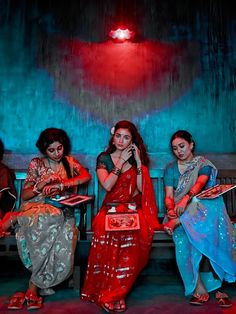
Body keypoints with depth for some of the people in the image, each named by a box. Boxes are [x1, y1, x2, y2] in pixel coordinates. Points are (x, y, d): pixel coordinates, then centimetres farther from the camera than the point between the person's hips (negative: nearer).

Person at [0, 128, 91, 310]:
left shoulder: (69, 162, 12)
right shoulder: (36, 164, 6)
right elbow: (25, 195, 4)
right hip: (36, 207, -1)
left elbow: (86, 176, -6)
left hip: (61, 210, 2)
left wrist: (62, 184, -17)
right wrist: (43, 183, -13)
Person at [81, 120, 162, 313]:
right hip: (111, 209, -1)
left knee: (132, 235, -32)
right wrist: (122, 161, -6)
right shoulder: (104, 158, 8)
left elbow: (142, 188, 0)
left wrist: (138, 161, -5)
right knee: (108, 232, -33)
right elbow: (107, 185, -9)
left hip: (134, 210, 1)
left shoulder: (138, 159, 12)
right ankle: (111, 294, -16)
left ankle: (114, 292, -16)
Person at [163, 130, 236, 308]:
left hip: (204, 208, 0)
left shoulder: (203, 163, 5)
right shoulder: (171, 168, 11)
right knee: (184, 238, -29)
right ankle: (200, 288, -26)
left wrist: (186, 198, -34)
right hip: (180, 212, 1)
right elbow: (169, 195, 1)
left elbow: (201, 183, -16)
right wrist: (171, 209, -22)